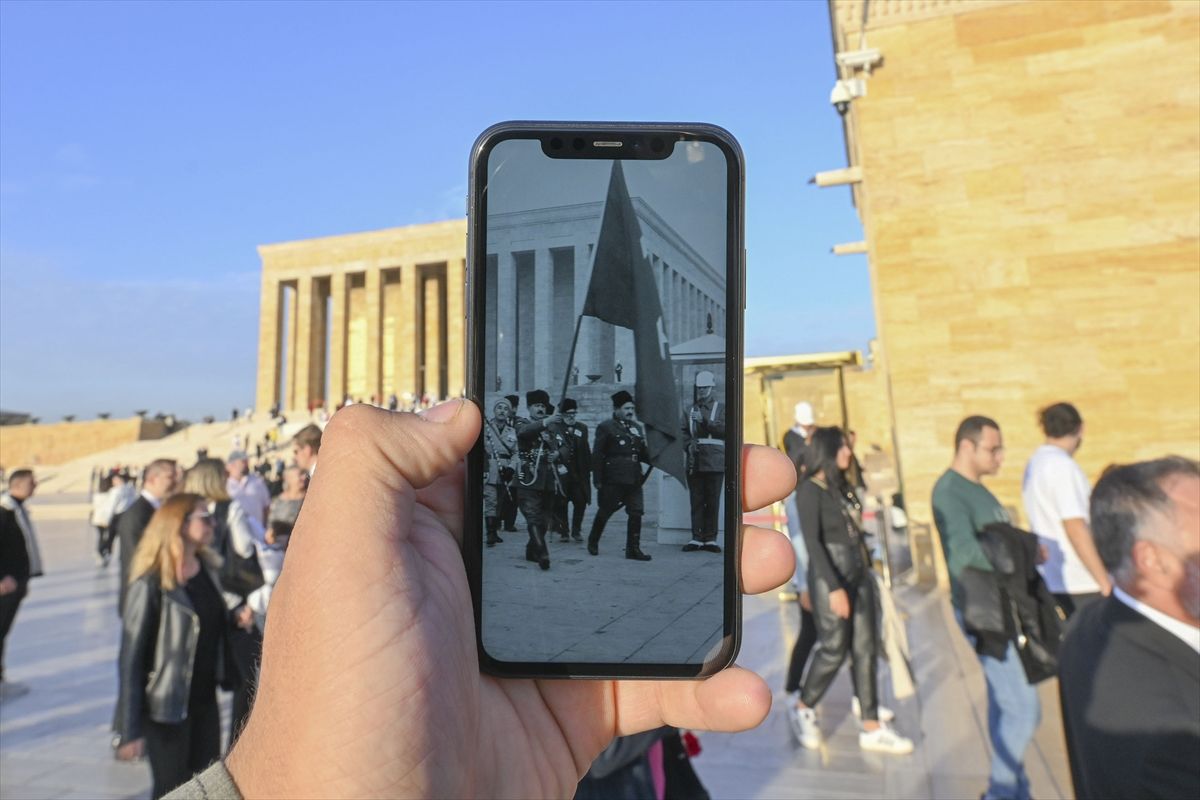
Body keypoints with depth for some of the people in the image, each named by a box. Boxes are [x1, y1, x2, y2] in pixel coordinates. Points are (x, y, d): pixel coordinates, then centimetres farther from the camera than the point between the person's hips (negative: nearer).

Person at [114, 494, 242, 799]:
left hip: (205, 699, 6)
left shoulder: (208, 569, 1)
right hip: (167, 704, -6)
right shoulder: (151, 584, -19)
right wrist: (130, 726, -16)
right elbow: (132, 654, -17)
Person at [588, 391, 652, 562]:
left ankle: (633, 549, 9)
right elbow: (597, 456, -7)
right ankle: (593, 541, 30)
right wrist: (597, 480, -11)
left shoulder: (636, 428, 16)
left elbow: (642, 454, 19)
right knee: (605, 511, 8)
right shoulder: (605, 427, -3)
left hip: (634, 479, 5)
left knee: (636, 513, 1)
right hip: (613, 480, -5)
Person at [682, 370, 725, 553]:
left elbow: (725, 429, -6)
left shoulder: (720, 408, 8)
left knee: (713, 502, -1)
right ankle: (696, 538, 7)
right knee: (696, 501, 2)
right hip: (694, 462, 3)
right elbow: (683, 433, 14)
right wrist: (688, 445, -6)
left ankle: (710, 539, 6)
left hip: (714, 462, -2)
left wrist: (704, 421, -15)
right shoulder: (690, 410, 17)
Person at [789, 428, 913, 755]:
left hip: (859, 572, 7)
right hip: (829, 575, -7)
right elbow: (812, 542, -18)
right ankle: (803, 708, 23)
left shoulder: (844, 486, 11)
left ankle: (871, 728, 16)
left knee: (865, 649, 8)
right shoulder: (810, 489, -12)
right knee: (835, 650, 1)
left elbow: (855, 533, 13)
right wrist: (834, 587, -22)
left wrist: (867, 570, 13)